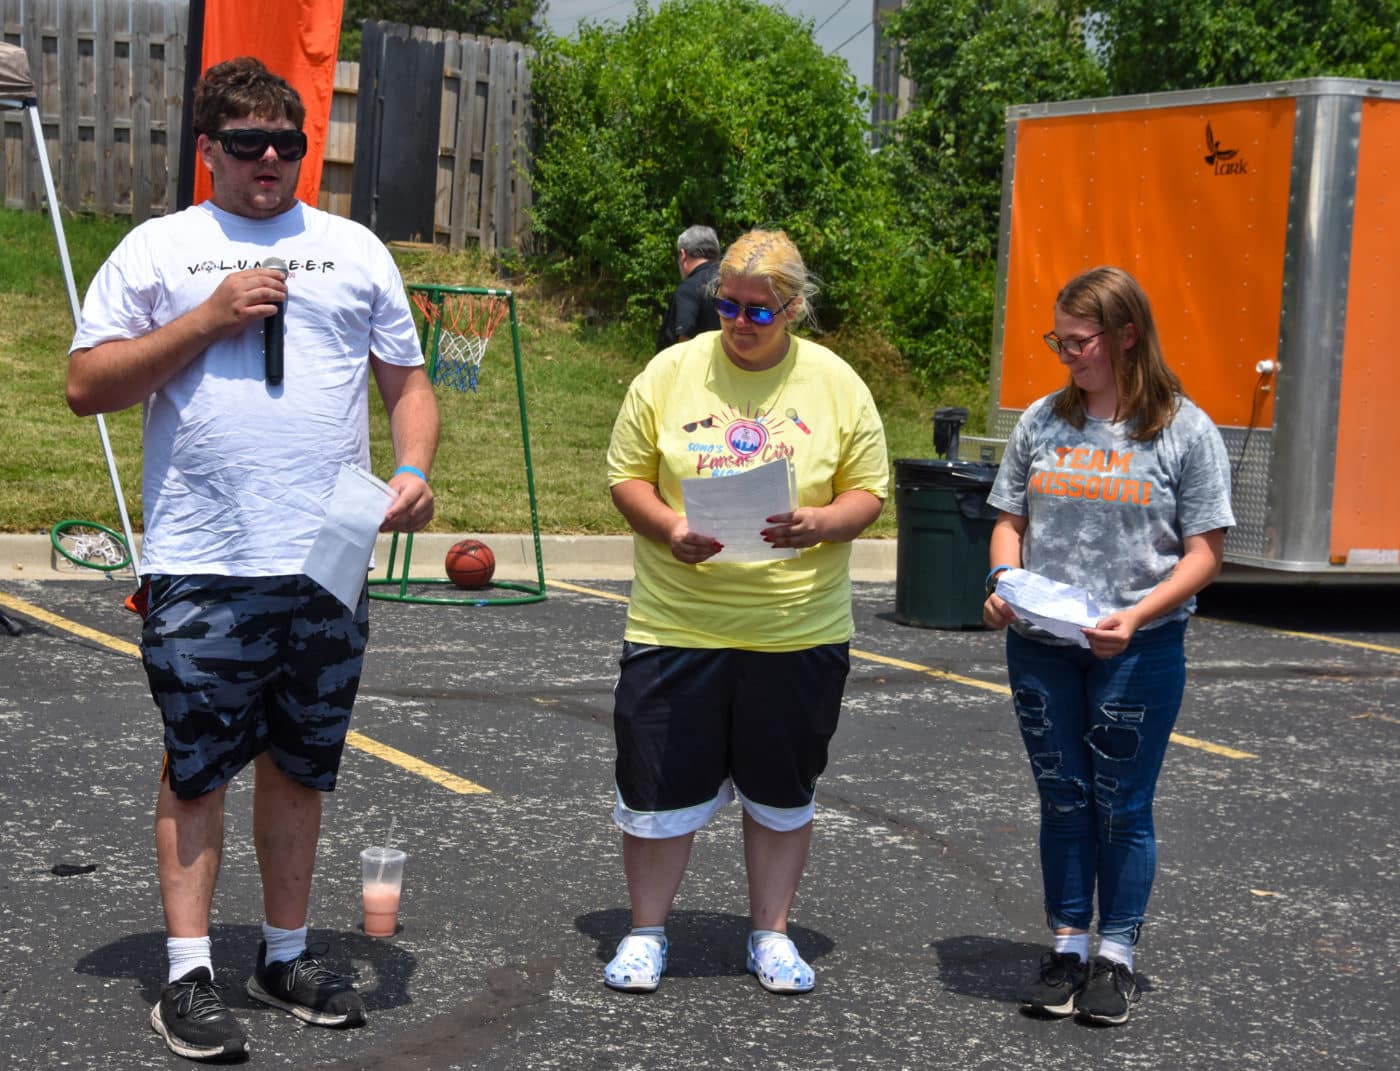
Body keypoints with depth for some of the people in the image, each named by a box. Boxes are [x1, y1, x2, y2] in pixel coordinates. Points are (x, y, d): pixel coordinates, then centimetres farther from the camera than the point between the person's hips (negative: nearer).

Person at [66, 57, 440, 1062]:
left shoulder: (356, 250, 13)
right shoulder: (158, 248, 5)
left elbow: (408, 382, 16)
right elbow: (87, 385, -1)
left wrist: (416, 469, -3)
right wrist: (207, 319, -10)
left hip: (327, 563, 3)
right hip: (201, 565, -3)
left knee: (298, 765, 12)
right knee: (197, 769, 1)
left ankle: (288, 952, 24)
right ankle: (190, 974, 7)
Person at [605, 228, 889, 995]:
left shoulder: (835, 383, 1)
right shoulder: (671, 372, 1)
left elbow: (868, 492, 3)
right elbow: (627, 475, 3)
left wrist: (818, 525, -18)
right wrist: (669, 530, -16)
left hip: (800, 628, 1)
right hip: (677, 622, 0)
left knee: (784, 789, 12)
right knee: (661, 783, 4)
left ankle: (771, 933, 28)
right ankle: (646, 933, 22)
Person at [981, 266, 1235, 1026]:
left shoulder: (1185, 431, -5)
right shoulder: (1042, 422, 6)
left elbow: (1203, 551, -6)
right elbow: (1011, 519, 13)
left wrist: (1137, 617, -20)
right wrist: (1003, 579, -8)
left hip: (1137, 651, -3)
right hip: (1040, 645, 4)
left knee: (1122, 806, 5)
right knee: (1063, 800, 12)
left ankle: (1116, 956, 19)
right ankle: (1067, 946, 24)